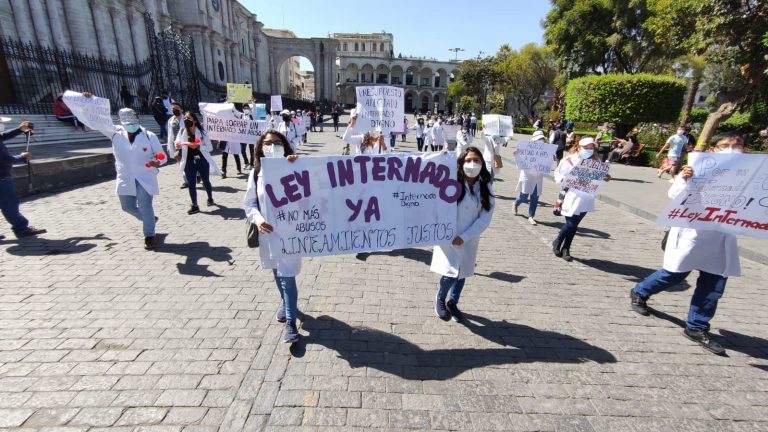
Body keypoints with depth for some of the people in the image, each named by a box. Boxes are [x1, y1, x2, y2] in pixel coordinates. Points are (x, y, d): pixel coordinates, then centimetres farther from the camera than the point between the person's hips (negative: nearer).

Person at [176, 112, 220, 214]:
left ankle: (210, 198, 38)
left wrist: (198, 146, -22)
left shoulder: (201, 132, -7)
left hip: (202, 160, -2)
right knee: (190, 183, 1)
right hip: (189, 161, 2)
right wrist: (178, 145, -12)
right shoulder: (182, 131, 0)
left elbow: (210, 147, -8)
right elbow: (178, 143, 11)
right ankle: (195, 206, 9)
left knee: (206, 181, 14)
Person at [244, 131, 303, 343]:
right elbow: (249, 203, 1)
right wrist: (259, 220, -19)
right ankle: (286, 304, 46)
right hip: (267, 231, 4)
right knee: (277, 273, 22)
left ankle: (291, 322, 10)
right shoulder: (256, 173, -1)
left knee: (287, 277, -4)